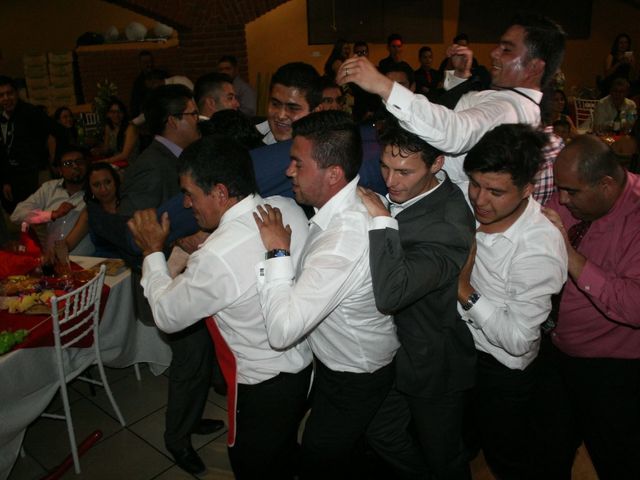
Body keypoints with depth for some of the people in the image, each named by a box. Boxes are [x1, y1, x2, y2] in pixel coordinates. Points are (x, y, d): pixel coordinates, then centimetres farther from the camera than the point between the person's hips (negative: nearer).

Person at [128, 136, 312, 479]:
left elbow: (167, 316, -13)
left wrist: (153, 251, -3)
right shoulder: (289, 208, -11)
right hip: (305, 363, 7)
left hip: (264, 388, -6)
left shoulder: (217, 258, -32)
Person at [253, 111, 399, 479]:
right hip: (352, 363, 8)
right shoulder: (357, 205, -9)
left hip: (354, 382, -8)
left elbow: (282, 330, -38)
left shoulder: (344, 241, -39)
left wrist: (279, 252, -31)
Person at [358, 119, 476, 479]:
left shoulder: (449, 225, -33)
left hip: (433, 365, -7)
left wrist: (382, 220, -40)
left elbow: (390, 295, -44)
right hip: (400, 348, 8)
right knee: (381, 435, 26)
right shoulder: (401, 193, -9)